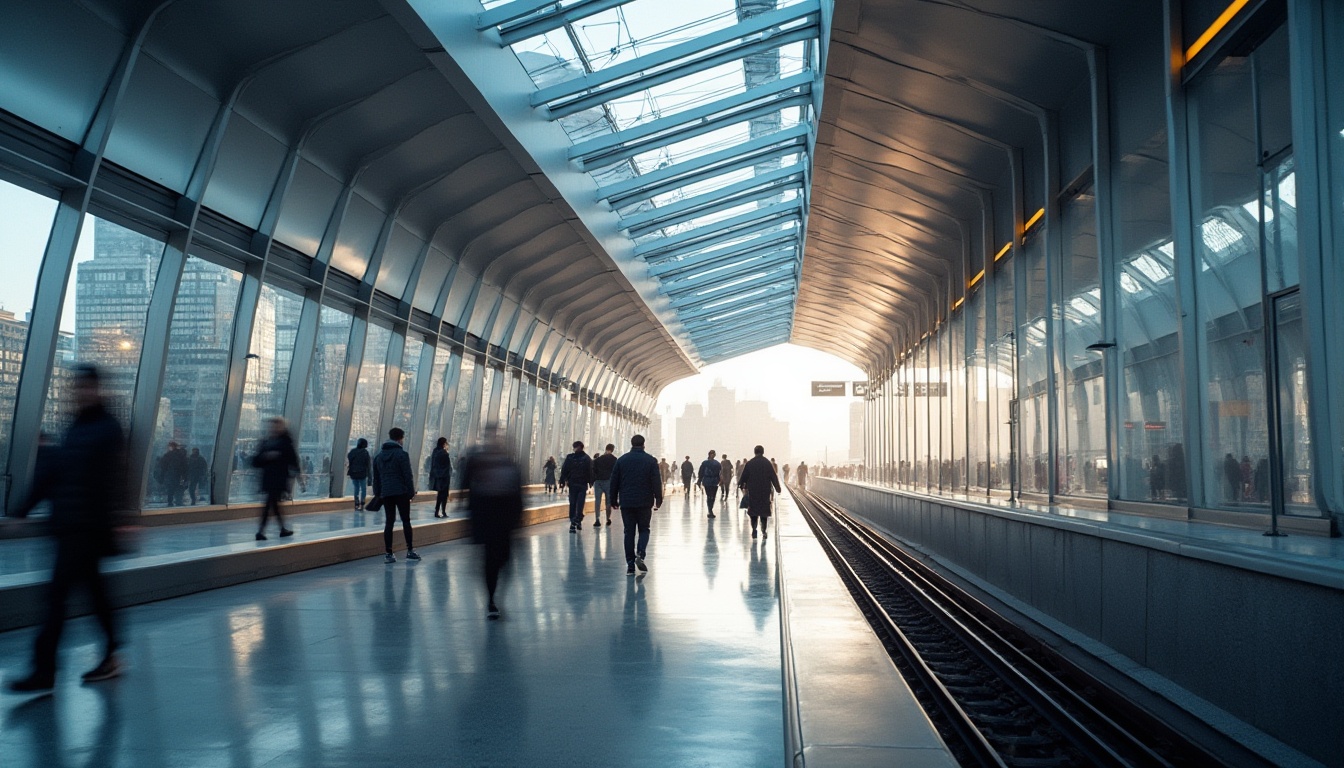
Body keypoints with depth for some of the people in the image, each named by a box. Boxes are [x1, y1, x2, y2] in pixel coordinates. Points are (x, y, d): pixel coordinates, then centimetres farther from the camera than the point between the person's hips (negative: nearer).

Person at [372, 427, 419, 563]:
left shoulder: (379, 456, 12)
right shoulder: (402, 454, -7)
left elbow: (376, 477, 15)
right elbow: (407, 475, -10)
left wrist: (377, 493, 19)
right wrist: (411, 492, -3)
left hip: (385, 494, 5)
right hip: (401, 492, -5)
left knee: (389, 522, 5)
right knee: (406, 521, 4)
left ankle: (388, 553, 2)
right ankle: (410, 550, 5)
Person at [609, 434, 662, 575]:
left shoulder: (621, 460, 5)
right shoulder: (650, 461, -1)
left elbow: (614, 482, 6)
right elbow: (656, 482, -5)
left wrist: (614, 500, 13)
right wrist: (658, 500, 2)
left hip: (626, 503, 2)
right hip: (644, 503, -1)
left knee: (629, 532, 7)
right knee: (644, 530, 12)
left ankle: (630, 565, 4)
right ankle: (640, 554, -12)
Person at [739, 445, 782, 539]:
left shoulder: (749, 463, -4)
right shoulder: (767, 463, -4)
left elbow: (743, 476, 3)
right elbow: (774, 477, -2)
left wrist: (740, 485, 20)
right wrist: (778, 488, 5)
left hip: (752, 491, 0)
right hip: (765, 492, 0)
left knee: (753, 511, 8)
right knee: (764, 510, 7)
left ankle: (754, 530, 1)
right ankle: (764, 530, -1)